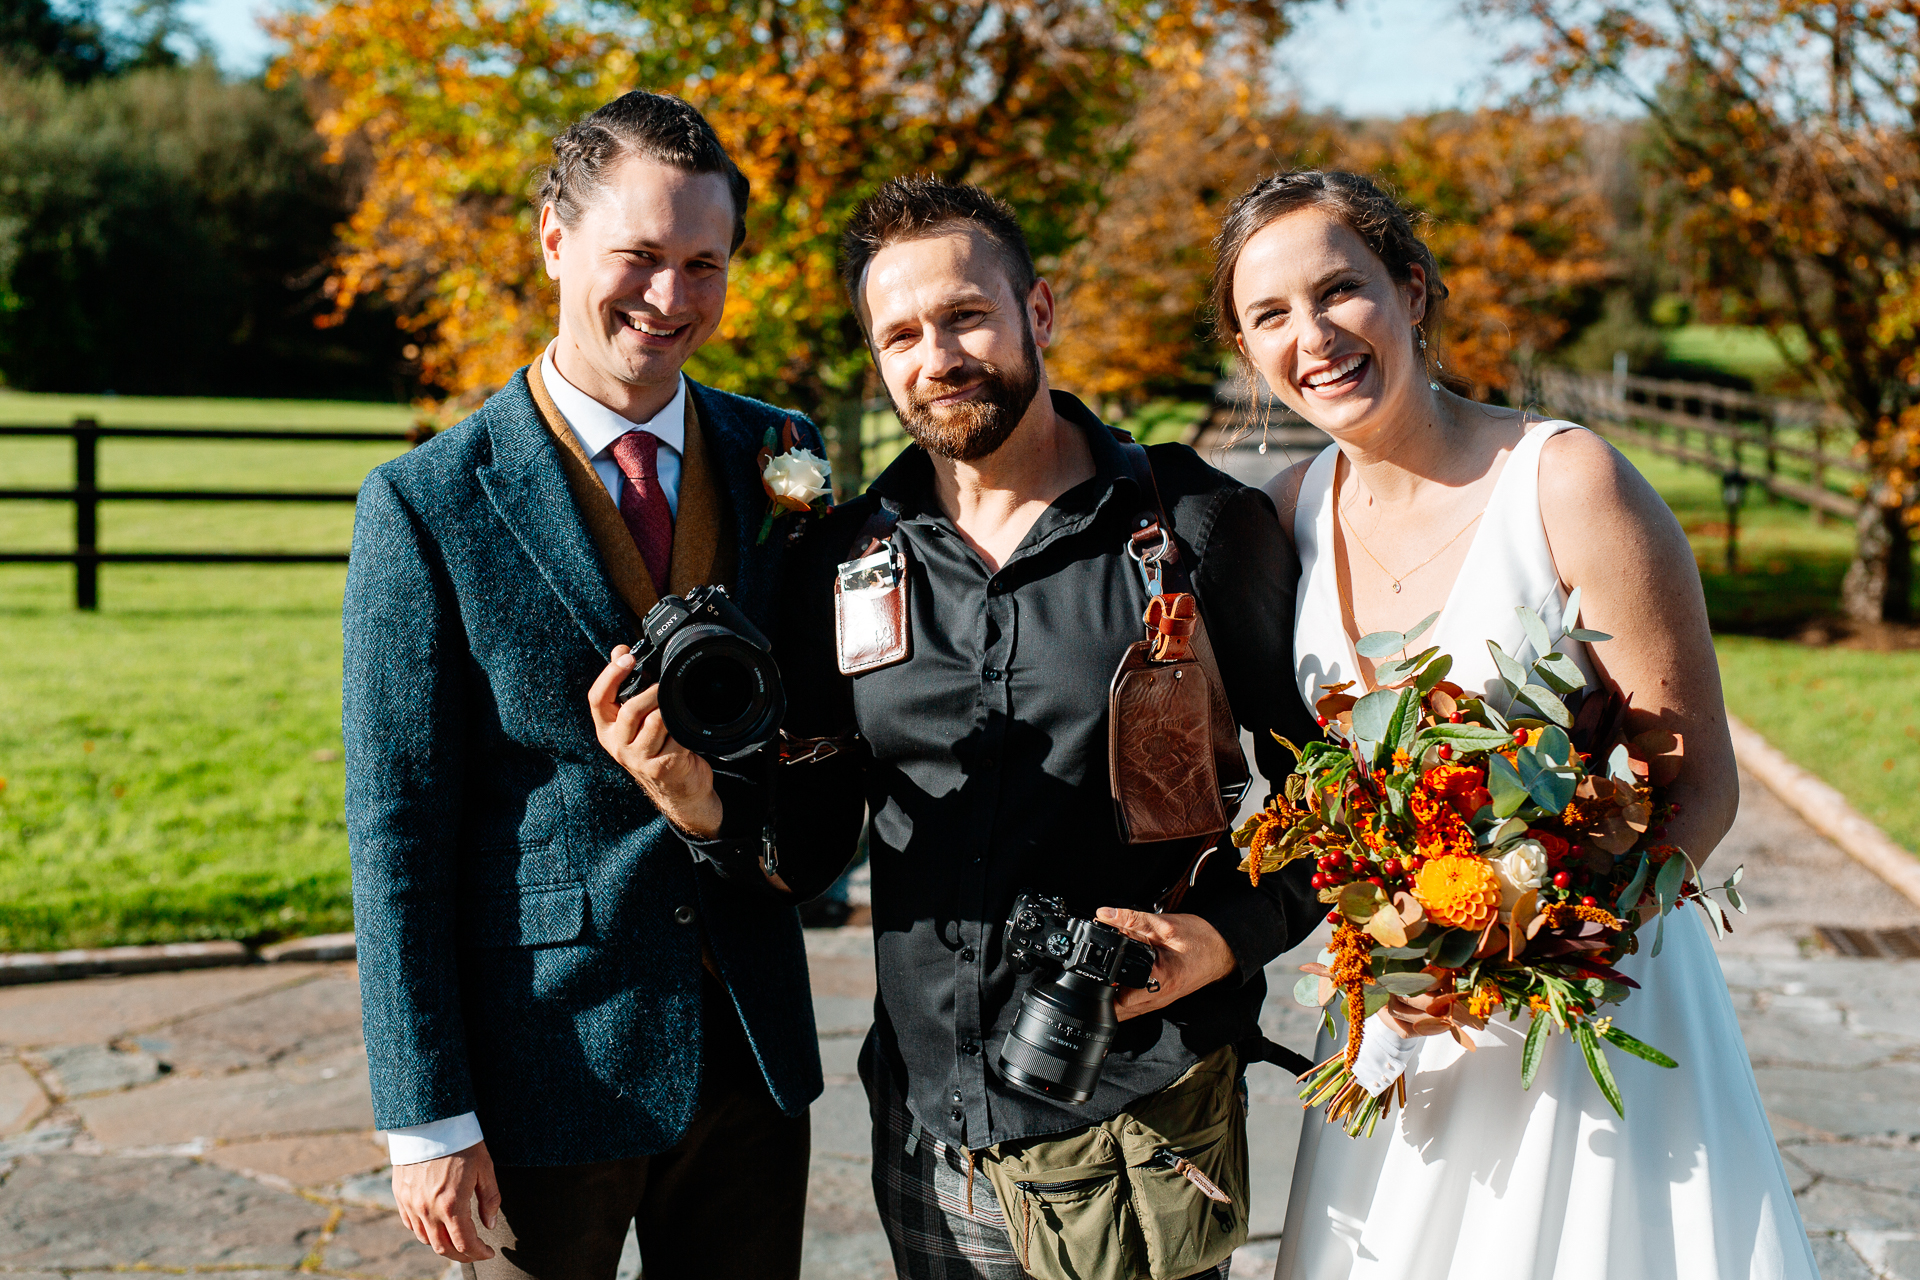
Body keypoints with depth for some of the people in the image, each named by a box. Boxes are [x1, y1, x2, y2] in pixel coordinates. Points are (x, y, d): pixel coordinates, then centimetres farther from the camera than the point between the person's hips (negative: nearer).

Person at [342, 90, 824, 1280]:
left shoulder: (780, 459, 3)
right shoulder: (425, 505, -9)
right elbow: (397, 828, -9)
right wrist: (427, 1116, -10)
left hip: (754, 1044, 4)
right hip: (546, 1063, -3)